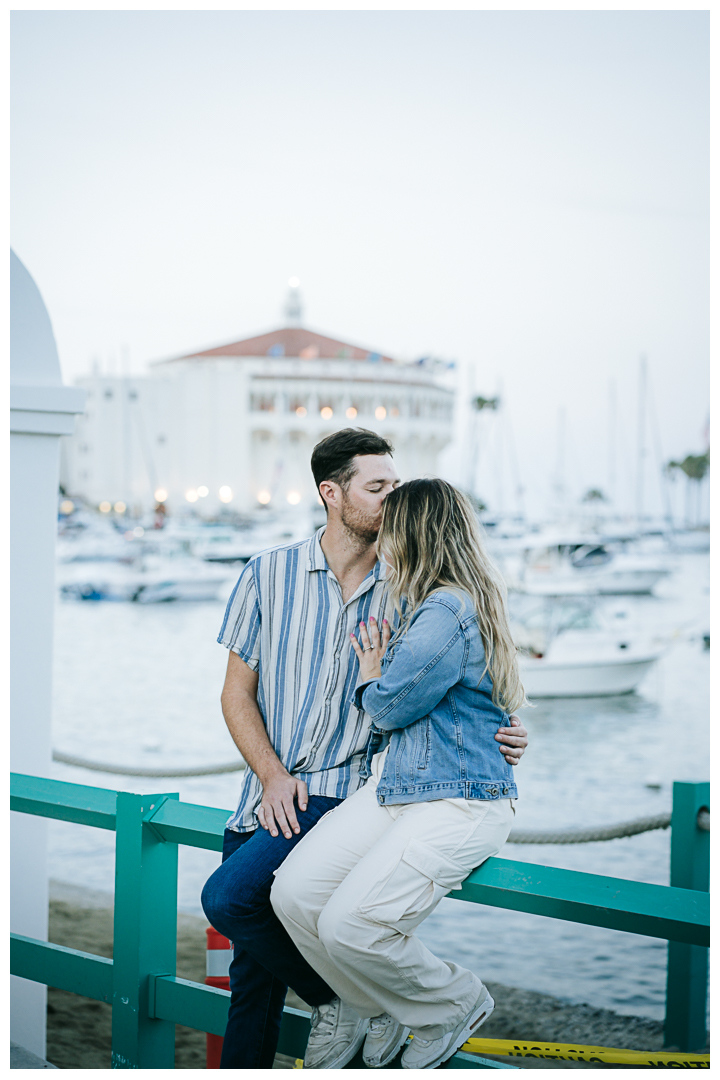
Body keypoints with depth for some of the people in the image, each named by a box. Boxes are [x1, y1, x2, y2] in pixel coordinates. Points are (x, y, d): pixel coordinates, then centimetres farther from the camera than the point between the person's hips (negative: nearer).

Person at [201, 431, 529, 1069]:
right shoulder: (271, 574, 3)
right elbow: (237, 691, 5)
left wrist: (500, 737, -10)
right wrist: (271, 775, -9)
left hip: (341, 790, -3)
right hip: (267, 794, 3)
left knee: (228, 896, -22)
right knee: (252, 972, 6)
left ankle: (342, 1000, -2)